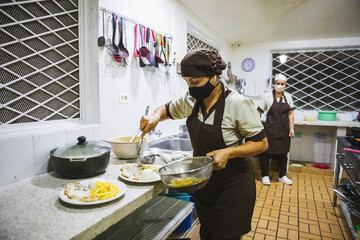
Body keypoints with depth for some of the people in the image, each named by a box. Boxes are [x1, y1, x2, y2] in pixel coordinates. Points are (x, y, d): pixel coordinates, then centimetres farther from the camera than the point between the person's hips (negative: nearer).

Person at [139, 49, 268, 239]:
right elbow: (167, 109, 14)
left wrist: (229, 152, -29)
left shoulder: (238, 104, -19)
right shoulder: (191, 101, -2)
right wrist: (155, 116, -9)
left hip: (232, 185, -5)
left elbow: (261, 143, -13)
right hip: (203, 181, 6)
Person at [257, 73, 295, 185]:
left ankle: (282, 176, 28)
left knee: (283, 153, 12)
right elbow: (259, 112, -2)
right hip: (270, 129, -4)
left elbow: (290, 113, 10)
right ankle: (265, 176, 16)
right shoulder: (268, 96, -4)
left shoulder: (288, 96, 7)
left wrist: (292, 128, 4)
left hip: (284, 130, 4)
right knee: (266, 152, 2)